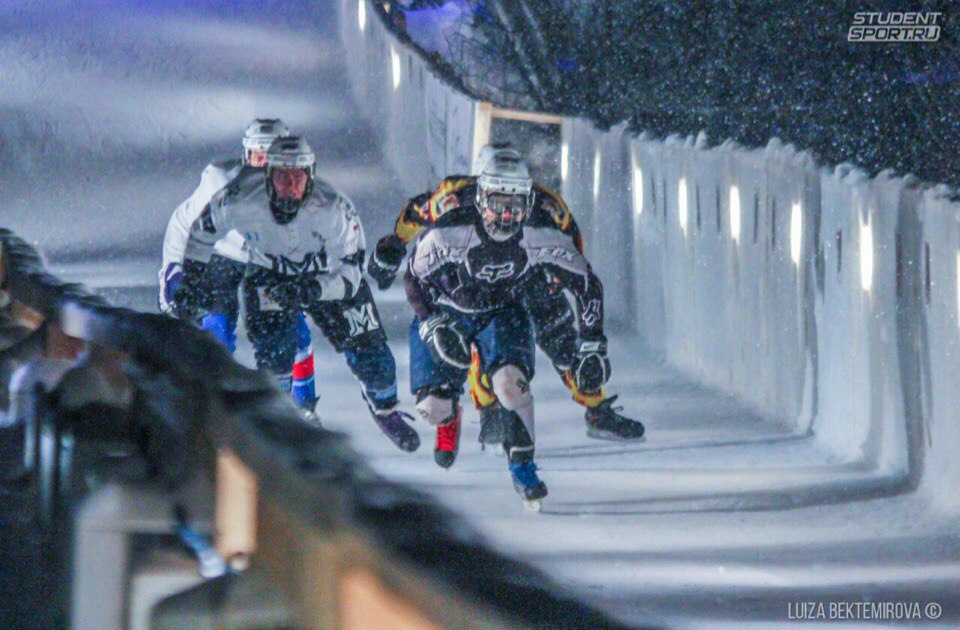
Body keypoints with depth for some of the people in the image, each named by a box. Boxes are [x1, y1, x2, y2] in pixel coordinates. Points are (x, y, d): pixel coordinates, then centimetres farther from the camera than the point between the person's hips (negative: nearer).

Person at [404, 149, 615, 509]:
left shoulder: (543, 236, -25)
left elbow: (587, 286, -11)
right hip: (445, 313, 0)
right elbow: (413, 280, -13)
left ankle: (522, 467, -8)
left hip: (503, 314, 0)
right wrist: (433, 327, -25)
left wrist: (592, 347, -12)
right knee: (432, 407, -10)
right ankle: (449, 416, 30)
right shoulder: (448, 232, -30)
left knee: (511, 382, -29)